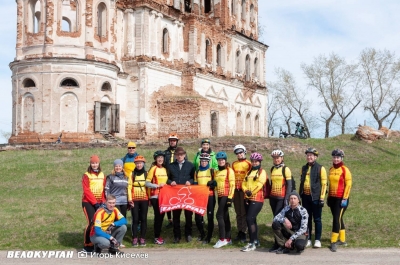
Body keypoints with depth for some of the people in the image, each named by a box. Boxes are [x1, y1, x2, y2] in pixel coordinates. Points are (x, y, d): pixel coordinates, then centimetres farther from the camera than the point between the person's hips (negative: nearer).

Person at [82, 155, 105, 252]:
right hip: (88, 203, -5)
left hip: (99, 203, 5)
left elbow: (103, 190, 8)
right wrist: (95, 202, -14)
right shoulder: (86, 175, -5)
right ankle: (87, 245, -1)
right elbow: (86, 191, -11)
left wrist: (103, 202, -3)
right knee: (91, 222, -12)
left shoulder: (102, 175, 10)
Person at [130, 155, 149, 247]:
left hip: (144, 199, 2)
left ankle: (142, 238, 9)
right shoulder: (132, 174, 2)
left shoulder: (146, 174, 7)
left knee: (143, 219, 3)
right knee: (135, 219, -2)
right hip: (134, 200, -1)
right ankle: (134, 238, 3)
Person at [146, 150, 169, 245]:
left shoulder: (165, 169, 10)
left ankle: (158, 235, 19)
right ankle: (156, 237, 4)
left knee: (162, 215, 9)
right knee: (158, 215, -5)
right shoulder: (153, 169, -7)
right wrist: (157, 185, -18)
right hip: (155, 196, -5)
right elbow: (147, 183, -11)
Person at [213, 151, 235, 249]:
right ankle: (228, 238, 16)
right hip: (220, 196, 7)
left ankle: (222, 239, -11)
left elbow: (232, 185, -12)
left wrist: (230, 198, -17)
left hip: (226, 196, -7)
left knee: (219, 215, -13)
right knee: (225, 216, 10)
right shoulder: (217, 172, 14)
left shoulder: (229, 170, -7)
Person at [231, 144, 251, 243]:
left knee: (244, 212, -5)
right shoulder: (234, 164, 13)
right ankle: (239, 231, 16)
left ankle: (243, 232, -2)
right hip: (235, 190, 5)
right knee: (238, 212, 10)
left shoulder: (248, 164, -2)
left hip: (244, 189, -5)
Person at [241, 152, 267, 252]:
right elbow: (244, 182, 10)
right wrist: (246, 191, -9)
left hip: (257, 199, -8)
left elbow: (259, 185, -14)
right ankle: (256, 240, 24)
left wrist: (252, 192, -11)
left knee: (249, 219, -15)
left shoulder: (262, 172, -3)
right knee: (252, 220, 13)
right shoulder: (249, 172, 18)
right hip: (248, 199, 8)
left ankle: (252, 243, -12)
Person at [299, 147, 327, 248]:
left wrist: (322, 198, -12)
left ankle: (318, 240, 10)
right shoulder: (304, 168, 11)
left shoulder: (320, 168, -5)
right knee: (307, 218, 10)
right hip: (305, 196, 5)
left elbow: (324, 184, -7)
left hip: (315, 197, -5)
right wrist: (299, 194, 15)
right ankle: (308, 239, 18)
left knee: (317, 219, 3)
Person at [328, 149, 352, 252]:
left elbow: (348, 184, -11)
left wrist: (345, 198, -14)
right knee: (338, 219, 13)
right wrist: (328, 197, 16)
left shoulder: (345, 170, -9)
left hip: (341, 199, -6)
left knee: (337, 219, -10)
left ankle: (333, 242, -7)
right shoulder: (331, 170, 10)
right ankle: (342, 240, 24)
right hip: (332, 198, 7)